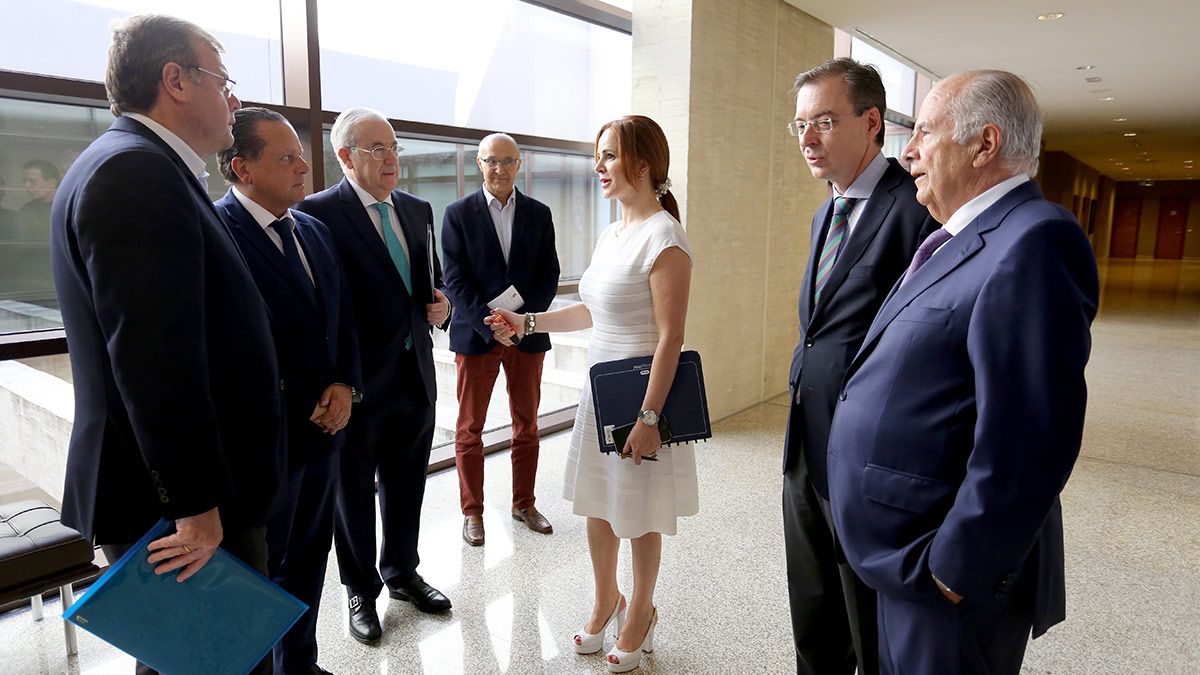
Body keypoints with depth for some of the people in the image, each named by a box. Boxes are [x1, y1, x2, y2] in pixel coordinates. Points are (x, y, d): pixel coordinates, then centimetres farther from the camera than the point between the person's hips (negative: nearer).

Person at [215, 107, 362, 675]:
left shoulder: (313, 230, 9)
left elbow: (343, 316, 12)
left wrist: (344, 385, -3)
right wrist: (307, 408, -13)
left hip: (324, 425, 7)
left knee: (308, 556, 20)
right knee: (259, 569, 11)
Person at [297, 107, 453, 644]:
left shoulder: (418, 210, 9)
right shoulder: (318, 212, -11)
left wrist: (440, 303, -1)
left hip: (416, 375, 6)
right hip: (357, 378, -5)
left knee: (407, 485, 19)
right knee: (353, 492, 13)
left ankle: (402, 573, 40)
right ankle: (362, 590, 33)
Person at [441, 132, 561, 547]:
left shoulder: (539, 214, 6)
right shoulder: (458, 213, -1)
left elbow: (549, 275, 4)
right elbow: (454, 280, -6)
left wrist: (523, 319, -10)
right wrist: (491, 324, -15)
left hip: (527, 333, 3)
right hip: (475, 334, -2)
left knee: (526, 425, 11)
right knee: (470, 429, 5)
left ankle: (524, 503, 27)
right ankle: (472, 511, 20)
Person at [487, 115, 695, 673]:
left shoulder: (663, 237, -17)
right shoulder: (610, 235, 8)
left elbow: (670, 336, -20)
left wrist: (649, 416, -21)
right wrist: (527, 323, 11)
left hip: (641, 394, -8)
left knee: (638, 514, 11)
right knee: (597, 504, 19)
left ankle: (641, 611, 36)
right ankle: (605, 600, 42)